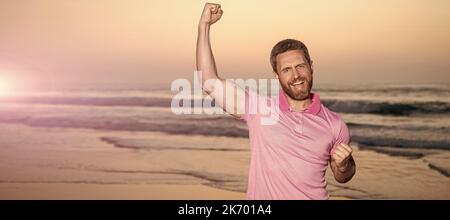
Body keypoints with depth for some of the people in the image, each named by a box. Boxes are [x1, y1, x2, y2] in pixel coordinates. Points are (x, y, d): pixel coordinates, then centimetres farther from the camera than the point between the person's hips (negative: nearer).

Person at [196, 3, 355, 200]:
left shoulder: (334, 124, -6)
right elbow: (210, 83, -13)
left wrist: (343, 165, -15)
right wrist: (204, 25, -14)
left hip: (315, 195, 1)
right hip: (261, 195, -1)